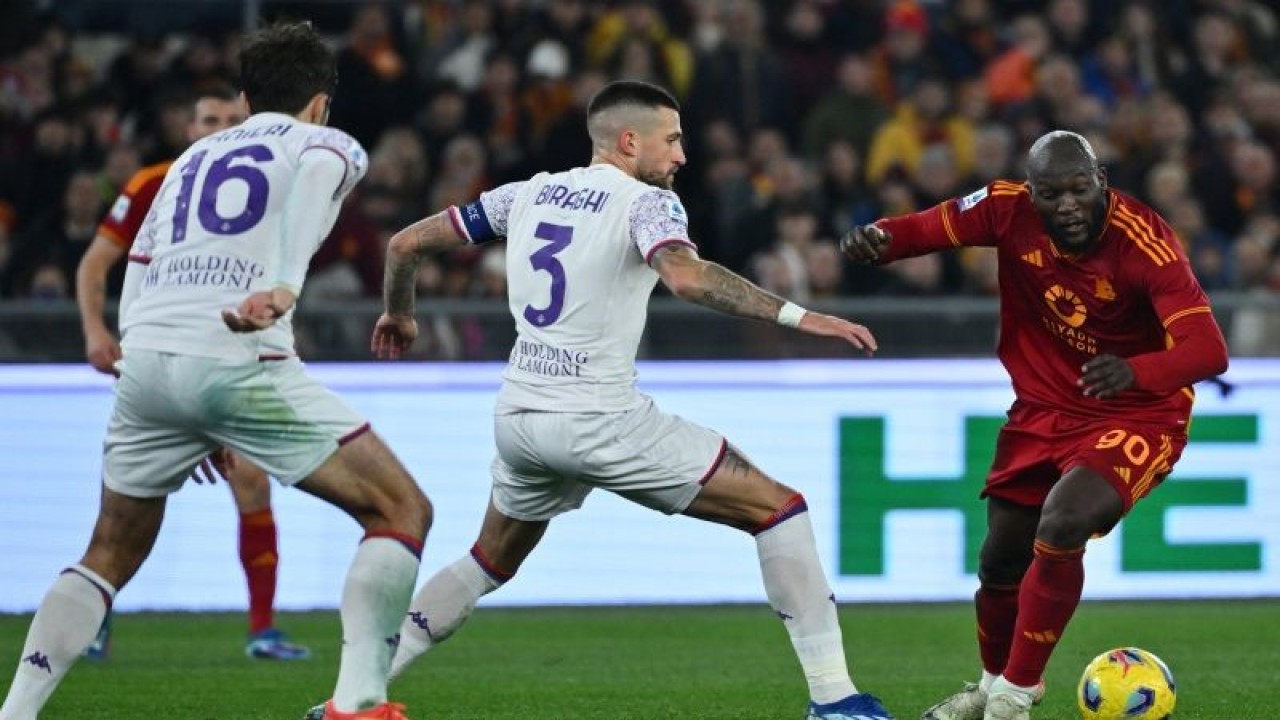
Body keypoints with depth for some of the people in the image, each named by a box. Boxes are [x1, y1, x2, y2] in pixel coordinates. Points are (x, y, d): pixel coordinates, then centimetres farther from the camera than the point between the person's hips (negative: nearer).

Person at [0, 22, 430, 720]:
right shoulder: (330, 146, 15)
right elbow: (315, 170, -12)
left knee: (110, 555, 22)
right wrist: (281, 286, -26)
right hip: (240, 363, -5)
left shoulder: (191, 159, 30)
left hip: (145, 361, 5)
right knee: (402, 511, 3)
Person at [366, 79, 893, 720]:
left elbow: (407, 243, 17)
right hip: (599, 421, -7)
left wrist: (398, 315, 36)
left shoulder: (529, 194, 13)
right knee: (779, 509, -2)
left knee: (491, 563, 31)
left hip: (519, 420, 7)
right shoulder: (645, 202, -6)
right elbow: (685, 276, -27)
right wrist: (796, 316, -27)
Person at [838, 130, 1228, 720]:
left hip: (1136, 417, -5)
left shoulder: (1146, 244, -28)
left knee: (1060, 528, -27)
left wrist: (1135, 372, -55)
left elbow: (1208, 350, -35)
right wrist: (879, 237, -29)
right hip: (1043, 411, 5)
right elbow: (935, 226, -5)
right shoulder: (1009, 209, -15)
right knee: (1001, 562, 12)